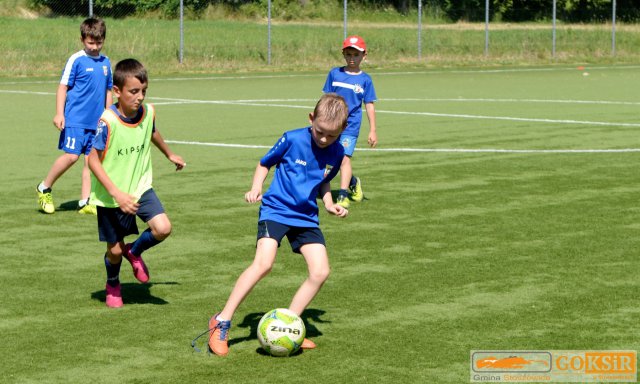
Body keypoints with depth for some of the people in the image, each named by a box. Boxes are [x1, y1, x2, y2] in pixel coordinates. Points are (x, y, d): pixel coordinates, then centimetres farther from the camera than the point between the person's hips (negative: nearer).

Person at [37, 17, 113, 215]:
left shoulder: (106, 62, 11)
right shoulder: (76, 60, -6)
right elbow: (63, 87, -6)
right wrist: (59, 113, -13)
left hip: (96, 121, 6)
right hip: (75, 119, -5)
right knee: (71, 156, -11)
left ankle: (85, 202, 9)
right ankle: (44, 188, 8)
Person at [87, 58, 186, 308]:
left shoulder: (148, 112, -8)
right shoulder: (107, 121, -25)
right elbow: (93, 160, -22)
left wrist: (169, 154, 34)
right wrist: (116, 193, -29)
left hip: (141, 187, 4)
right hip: (110, 196, -4)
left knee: (163, 228, -17)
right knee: (115, 250, 6)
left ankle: (135, 252, 16)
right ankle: (112, 284, 41)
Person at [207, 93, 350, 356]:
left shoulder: (336, 153, 1)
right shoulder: (293, 139, -12)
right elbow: (264, 164, 3)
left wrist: (329, 204, 4)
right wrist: (256, 188, -12)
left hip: (306, 216, 5)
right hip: (275, 209, -5)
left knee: (320, 272, -9)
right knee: (263, 263, -24)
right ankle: (221, 322, -15)